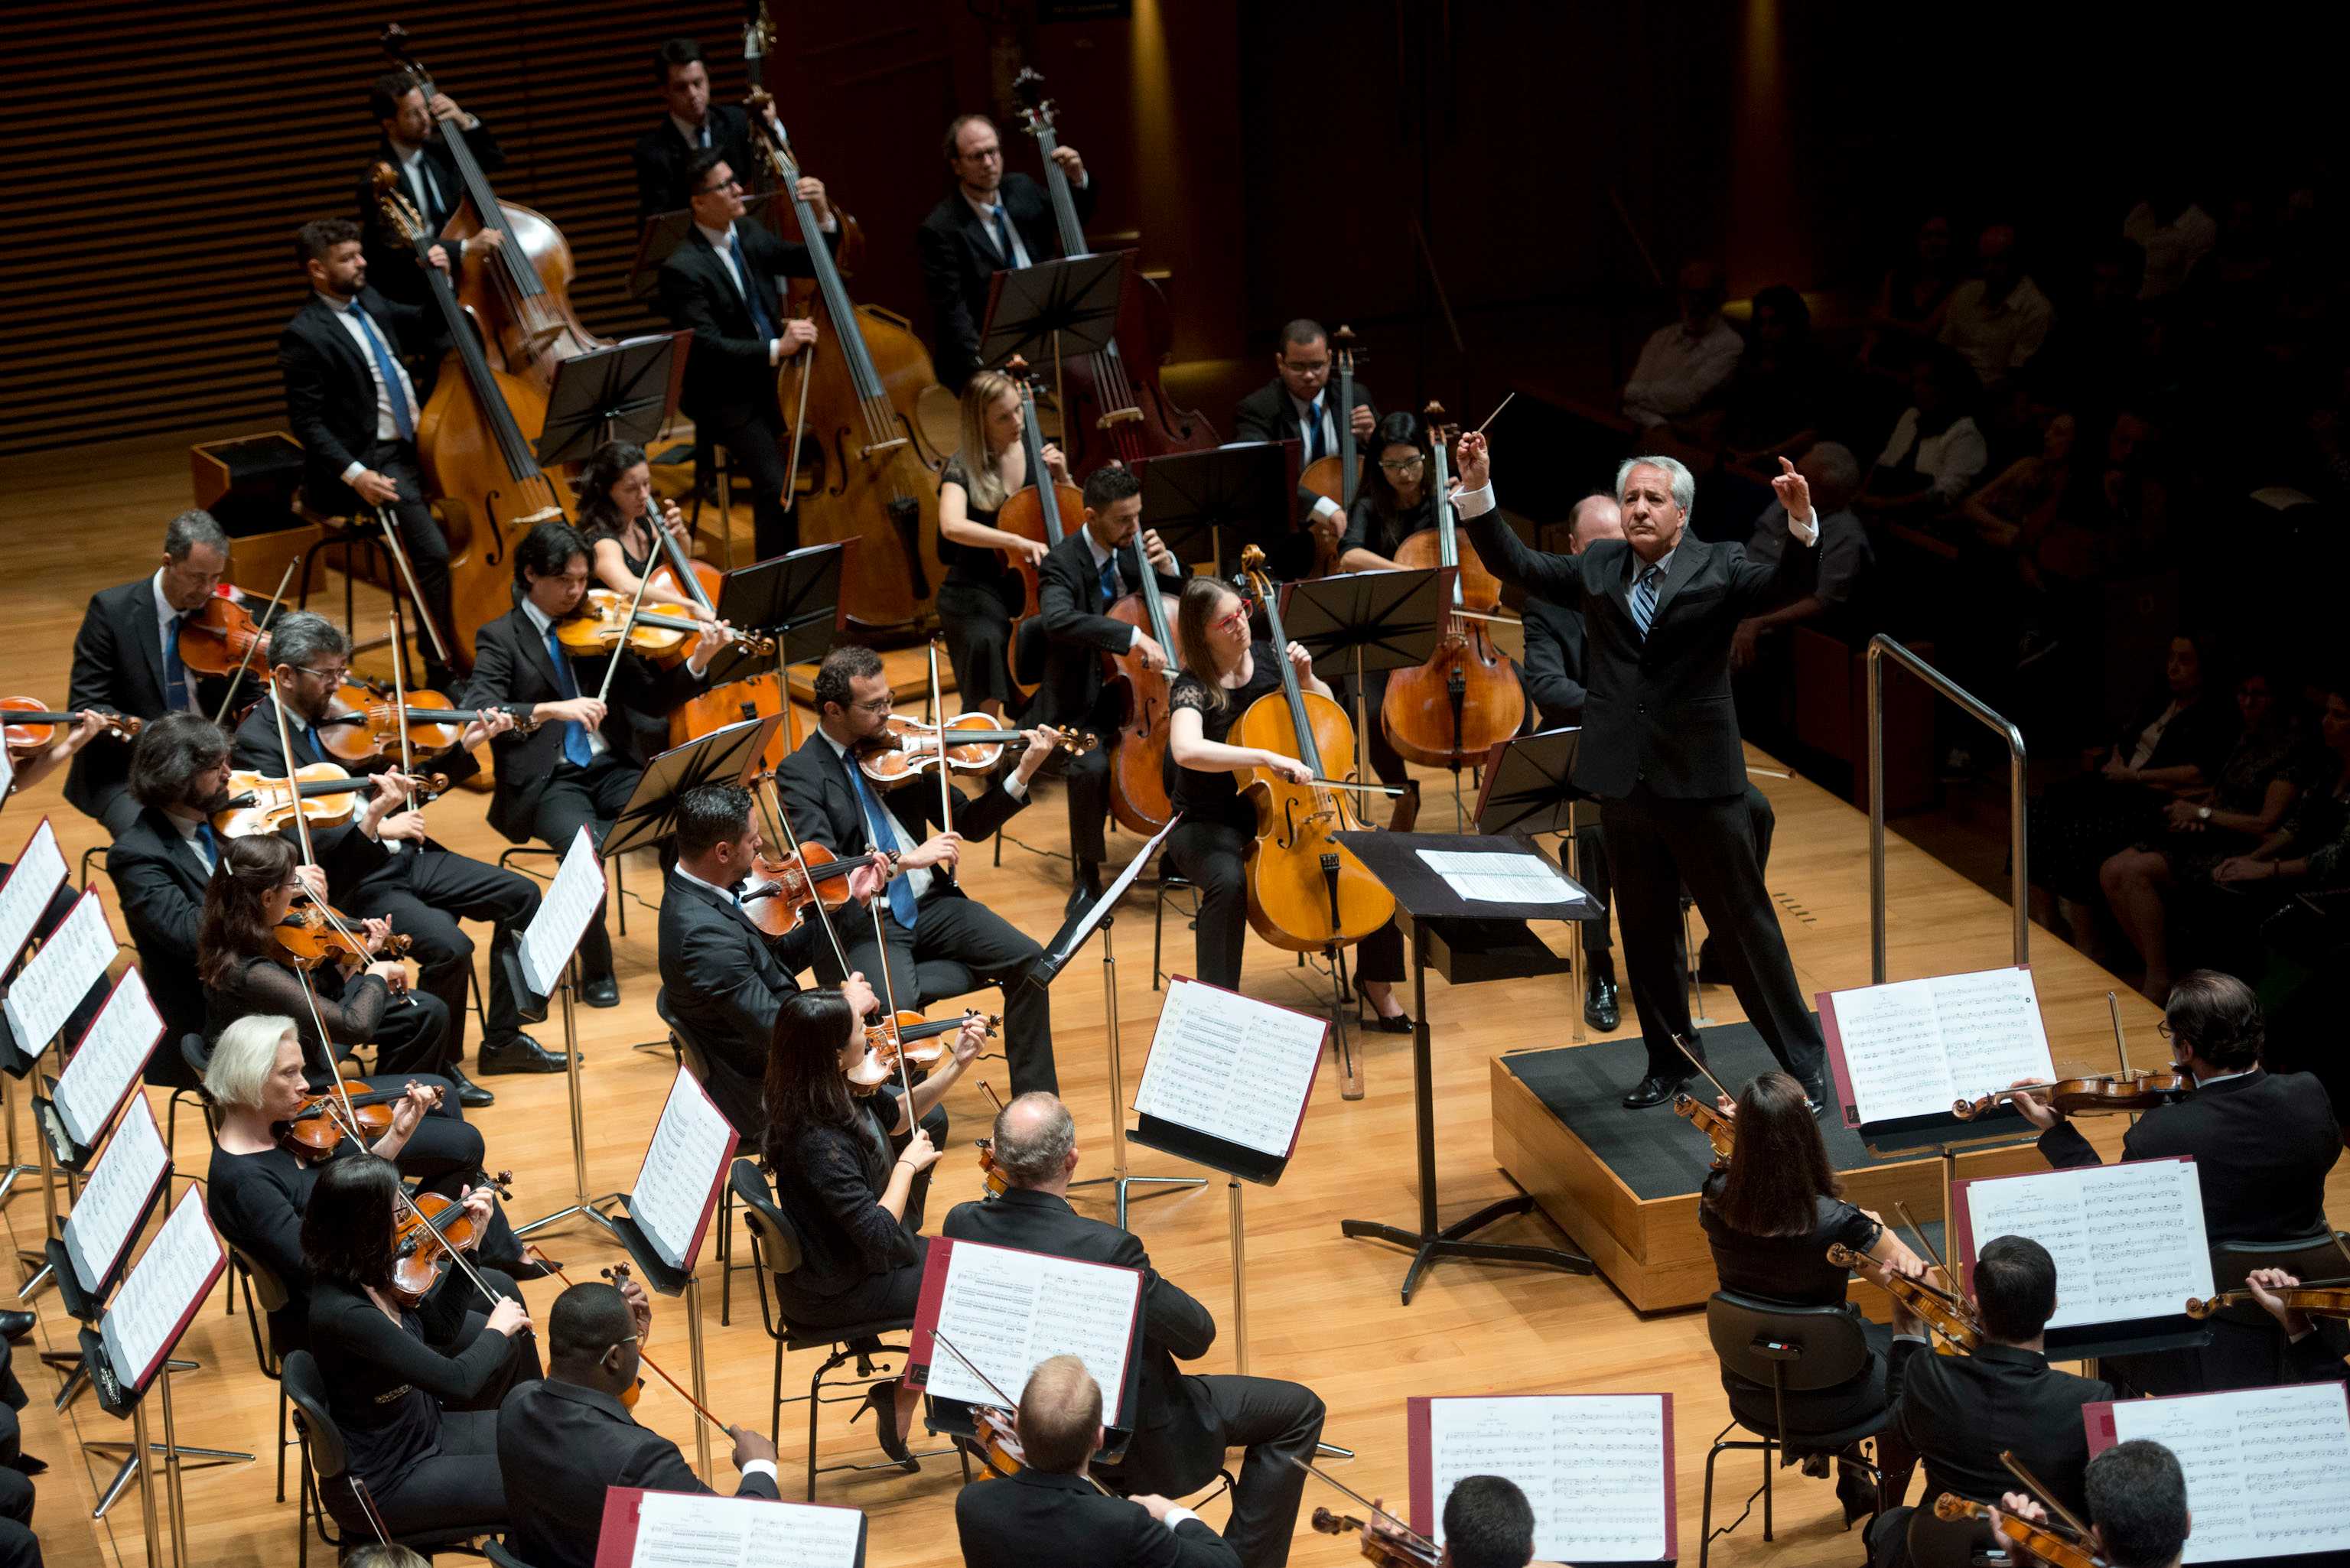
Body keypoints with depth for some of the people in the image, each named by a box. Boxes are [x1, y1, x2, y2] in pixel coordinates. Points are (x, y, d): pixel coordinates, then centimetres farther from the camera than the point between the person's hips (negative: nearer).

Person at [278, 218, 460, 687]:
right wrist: (355, 475, -23)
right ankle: (442, 670, -14)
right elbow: (306, 423, -14)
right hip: (373, 461, -8)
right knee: (434, 551, -25)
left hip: (416, 444, 8)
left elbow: (428, 330, 27)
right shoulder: (304, 337, -12)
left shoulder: (370, 302, 11)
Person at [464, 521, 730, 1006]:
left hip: (610, 769, 3)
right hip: (547, 781, -3)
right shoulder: (500, 637, 3)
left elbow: (651, 698, 11)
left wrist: (697, 662, -6)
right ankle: (596, 969, -14)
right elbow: (480, 711, -14)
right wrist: (553, 709, -28)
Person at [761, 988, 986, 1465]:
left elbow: (898, 1116, 12)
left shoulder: (845, 1090, -8)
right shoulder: (820, 1142, -34)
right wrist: (908, 1165, -19)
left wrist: (956, 1064, 1)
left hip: (844, 1260, 8)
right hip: (834, 1294, -8)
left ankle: (900, 1404, 19)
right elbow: (878, 1234, -32)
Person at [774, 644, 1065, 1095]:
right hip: (859, 924, -5)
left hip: (929, 905, 5)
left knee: (1028, 958, -14)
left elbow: (969, 825, 12)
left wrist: (1022, 774, -3)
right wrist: (905, 859, -29)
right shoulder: (800, 773, -6)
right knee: (895, 1004, -33)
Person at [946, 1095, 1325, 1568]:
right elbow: (1196, 1337, -20)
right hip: (1128, 1438, -7)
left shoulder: (961, 1225, -17)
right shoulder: (1107, 1249, -34)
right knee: (1299, 1411, 7)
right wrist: (1146, 1280, -2)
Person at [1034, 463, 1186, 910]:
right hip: (1085, 703, -6)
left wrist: (1167, 565, -6)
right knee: (1092, 766, -33)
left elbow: (1179, 603, 17)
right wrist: (1134, 636, -46)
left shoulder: (1130, 548, 4)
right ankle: (1087, 874, -12)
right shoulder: (1063, 563, -16)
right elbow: (1058, 620, -38)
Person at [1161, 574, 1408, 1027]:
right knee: (1229, 882, -39)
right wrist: (1266, 757, -44)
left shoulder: (1268, 658, 0)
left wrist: (1306, 678, -4)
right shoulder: (1193, 687, -17)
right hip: (1211, 825, -5)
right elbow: (1186, 750, -39)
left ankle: (1376, 980, 6)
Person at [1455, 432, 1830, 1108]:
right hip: (1623, 778, 4)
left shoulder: (1719, 567, -2)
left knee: (1745, 922, 2)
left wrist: (1801, 521, -32)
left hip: (1700, 777, -4)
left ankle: (1802, 1059, 12)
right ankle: (1669, 1059, 27)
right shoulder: (1596, 568, 9)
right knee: (1644, 929, 13)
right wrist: (1479, 490, -2)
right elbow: (1513, 564, 9)